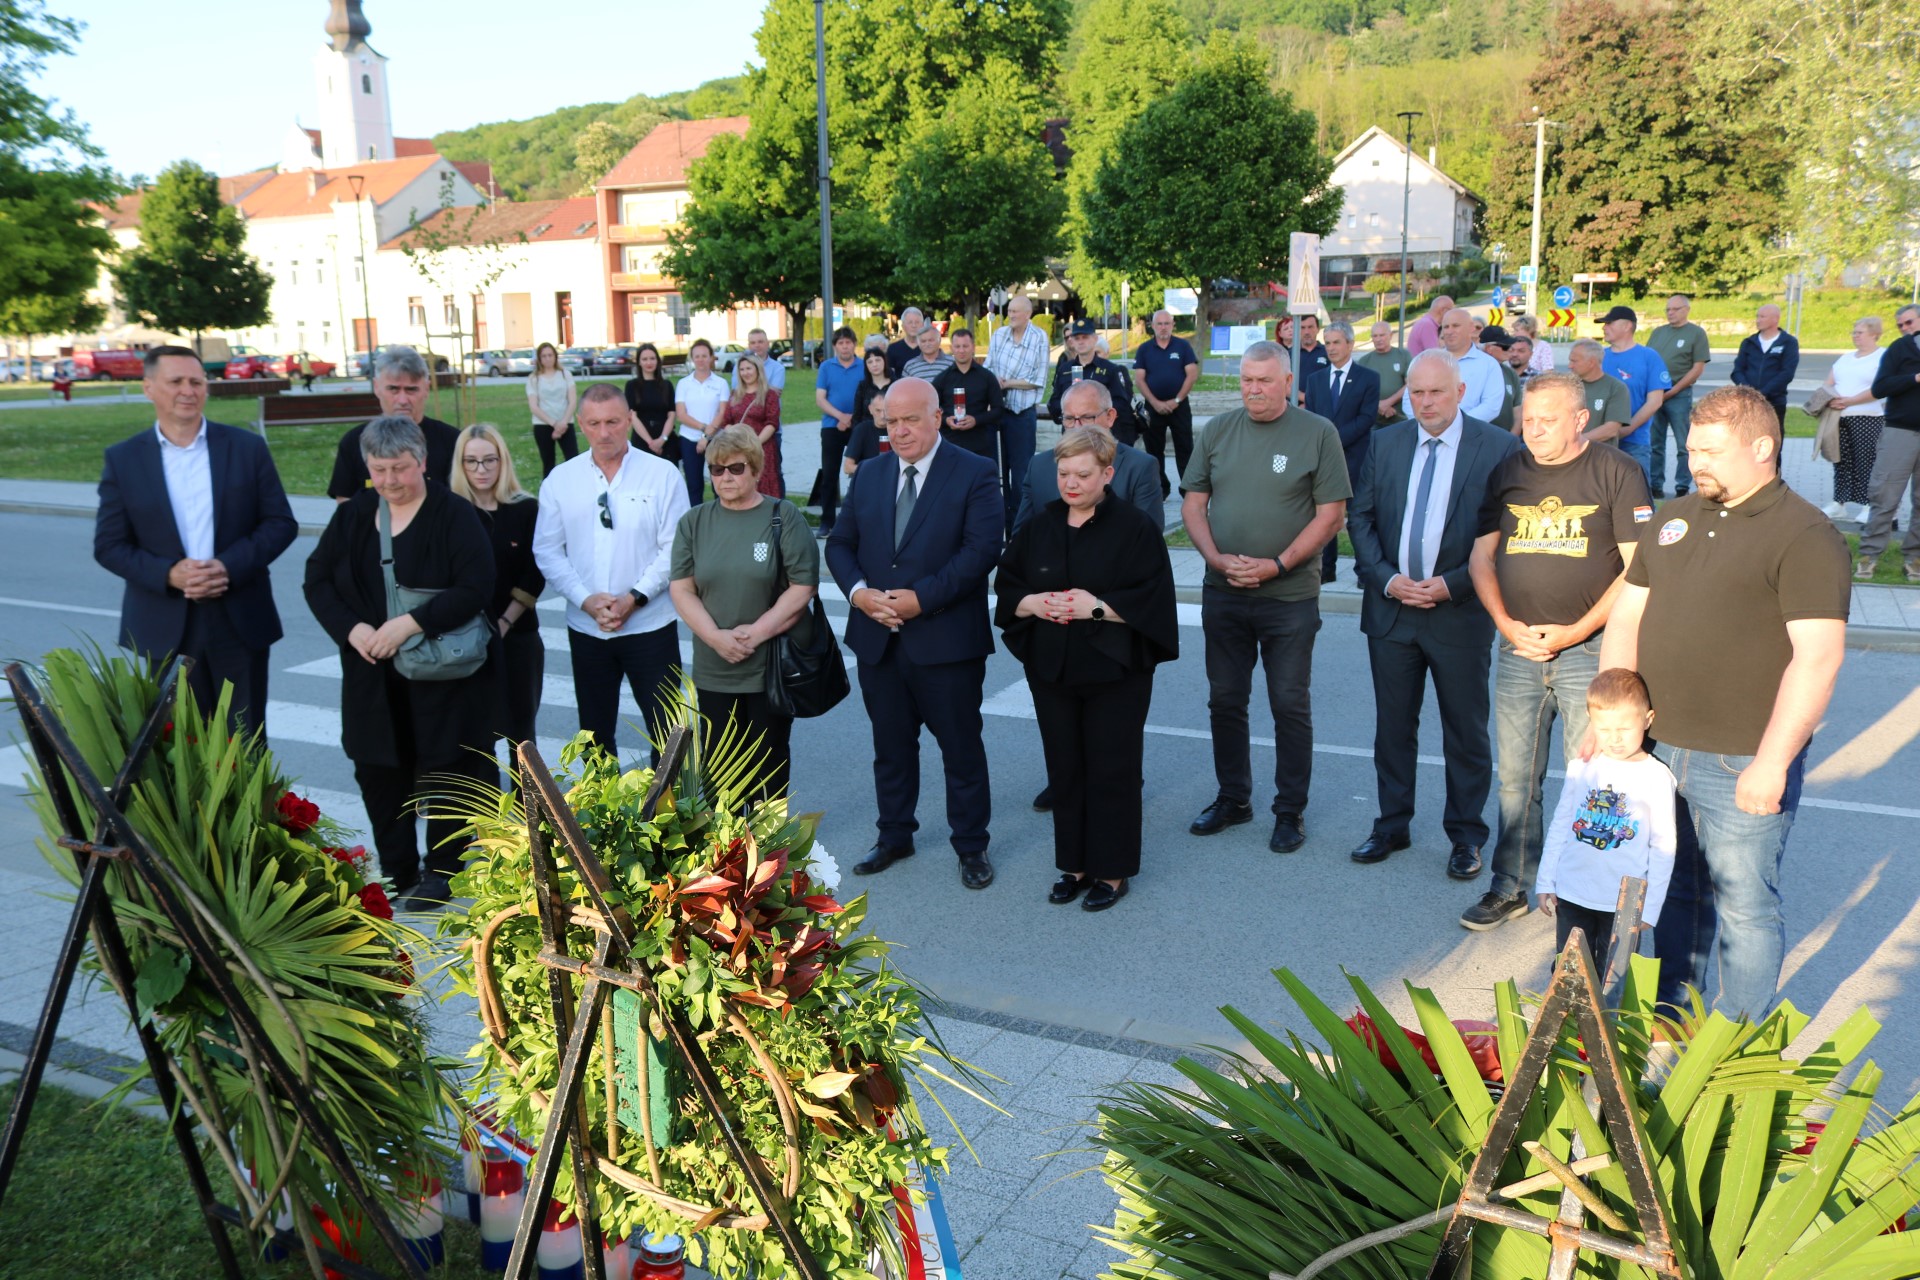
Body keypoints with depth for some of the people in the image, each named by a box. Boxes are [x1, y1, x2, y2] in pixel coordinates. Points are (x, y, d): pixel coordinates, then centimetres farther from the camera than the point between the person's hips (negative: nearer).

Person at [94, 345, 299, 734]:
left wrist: (230, 567, -14)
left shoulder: (247, 447, 3)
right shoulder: (122, 460, 3)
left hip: (241, 620, 0)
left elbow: (281, 523, 1)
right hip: (166, 628, 0)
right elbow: (109, 545, 2)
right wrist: (170, 574, -16)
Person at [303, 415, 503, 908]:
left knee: (444, 770, 4)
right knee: (377, 774, 9)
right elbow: (317, 580, 6)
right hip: (373, 677, 5)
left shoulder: (455, 515, -9)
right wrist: (352, 628, -11)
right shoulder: (351, 516, 7)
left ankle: (441, 869, 19)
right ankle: (396, 872, 24)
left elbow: (476, 587, -18)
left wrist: (412, 623, -25)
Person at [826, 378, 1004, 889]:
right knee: (890, 745, 17)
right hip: (877, 639, 5)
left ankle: (972, 845, 23)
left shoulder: (975, 474, -6)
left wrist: (921, 597, -22)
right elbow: (840, 543, 10)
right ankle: (894, 836, 33)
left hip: (946, 640, -4)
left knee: (961, 747, 7)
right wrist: (858, 591, -9)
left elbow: (981, 550, -16)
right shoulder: (869, 473, 10)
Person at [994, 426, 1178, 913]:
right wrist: (1035, 603, -12)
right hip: (1052, 670, 4)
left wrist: (1096, 607, -21)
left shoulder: (1136, 529, -7)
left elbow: (1153, 599, -12)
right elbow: (1006, 588, 8)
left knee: (1111, 771, 3)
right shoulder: (1037, 528, 7)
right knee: (1065, 769, 11)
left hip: (1115, 671, -4)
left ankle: (1111, 870, 16)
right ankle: (1075, 864, 24)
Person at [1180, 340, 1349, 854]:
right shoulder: (1216, 431, 5)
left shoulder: (1318, 434, -5)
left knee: (1291, 706, 5)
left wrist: (1277, 565, -16)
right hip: (1223, 593, 4)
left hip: (1290, 595, -3)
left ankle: (1290, 810, 18)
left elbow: (1330, 515, -8)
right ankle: (1233, 798, 28)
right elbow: (1193, 504, 6)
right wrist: (1217, 558, -10)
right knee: (1225, 700, 12)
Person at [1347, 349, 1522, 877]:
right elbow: (1361, 517, 6)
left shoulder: (1498, 447, -6)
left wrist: (1452, 585, -15)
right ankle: (1392, 825, 26)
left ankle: (1466, 835, 22)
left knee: (1466, 732, 8)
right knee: (1393, 726, 12)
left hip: (1460, 611, -3)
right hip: (1391, 607, 3)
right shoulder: (1387, 443, 5)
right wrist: (1386, 578, -8)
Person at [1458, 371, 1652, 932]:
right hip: (1517, 648, 4)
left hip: (1589, 649, -4)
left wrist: (1576, 630, -12)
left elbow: (1638, 569, -6)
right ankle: (1511, 886, 20)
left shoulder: (1616, 473, -3)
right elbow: (1482, 557, 12)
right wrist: (1506, 622, -4)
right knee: (1515, 776, 8)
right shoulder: (1507, 474, 10)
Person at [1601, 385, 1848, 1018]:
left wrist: (1772, 762, -21)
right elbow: (1627, 617, 14)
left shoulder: (1804, 535, -11)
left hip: (1743, 767, -6)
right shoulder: (1674, 518, 11)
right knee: (1673, 893, 18)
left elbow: (1818, 657, -18)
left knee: (1744, 906, 5)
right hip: (1657, 748, 6)